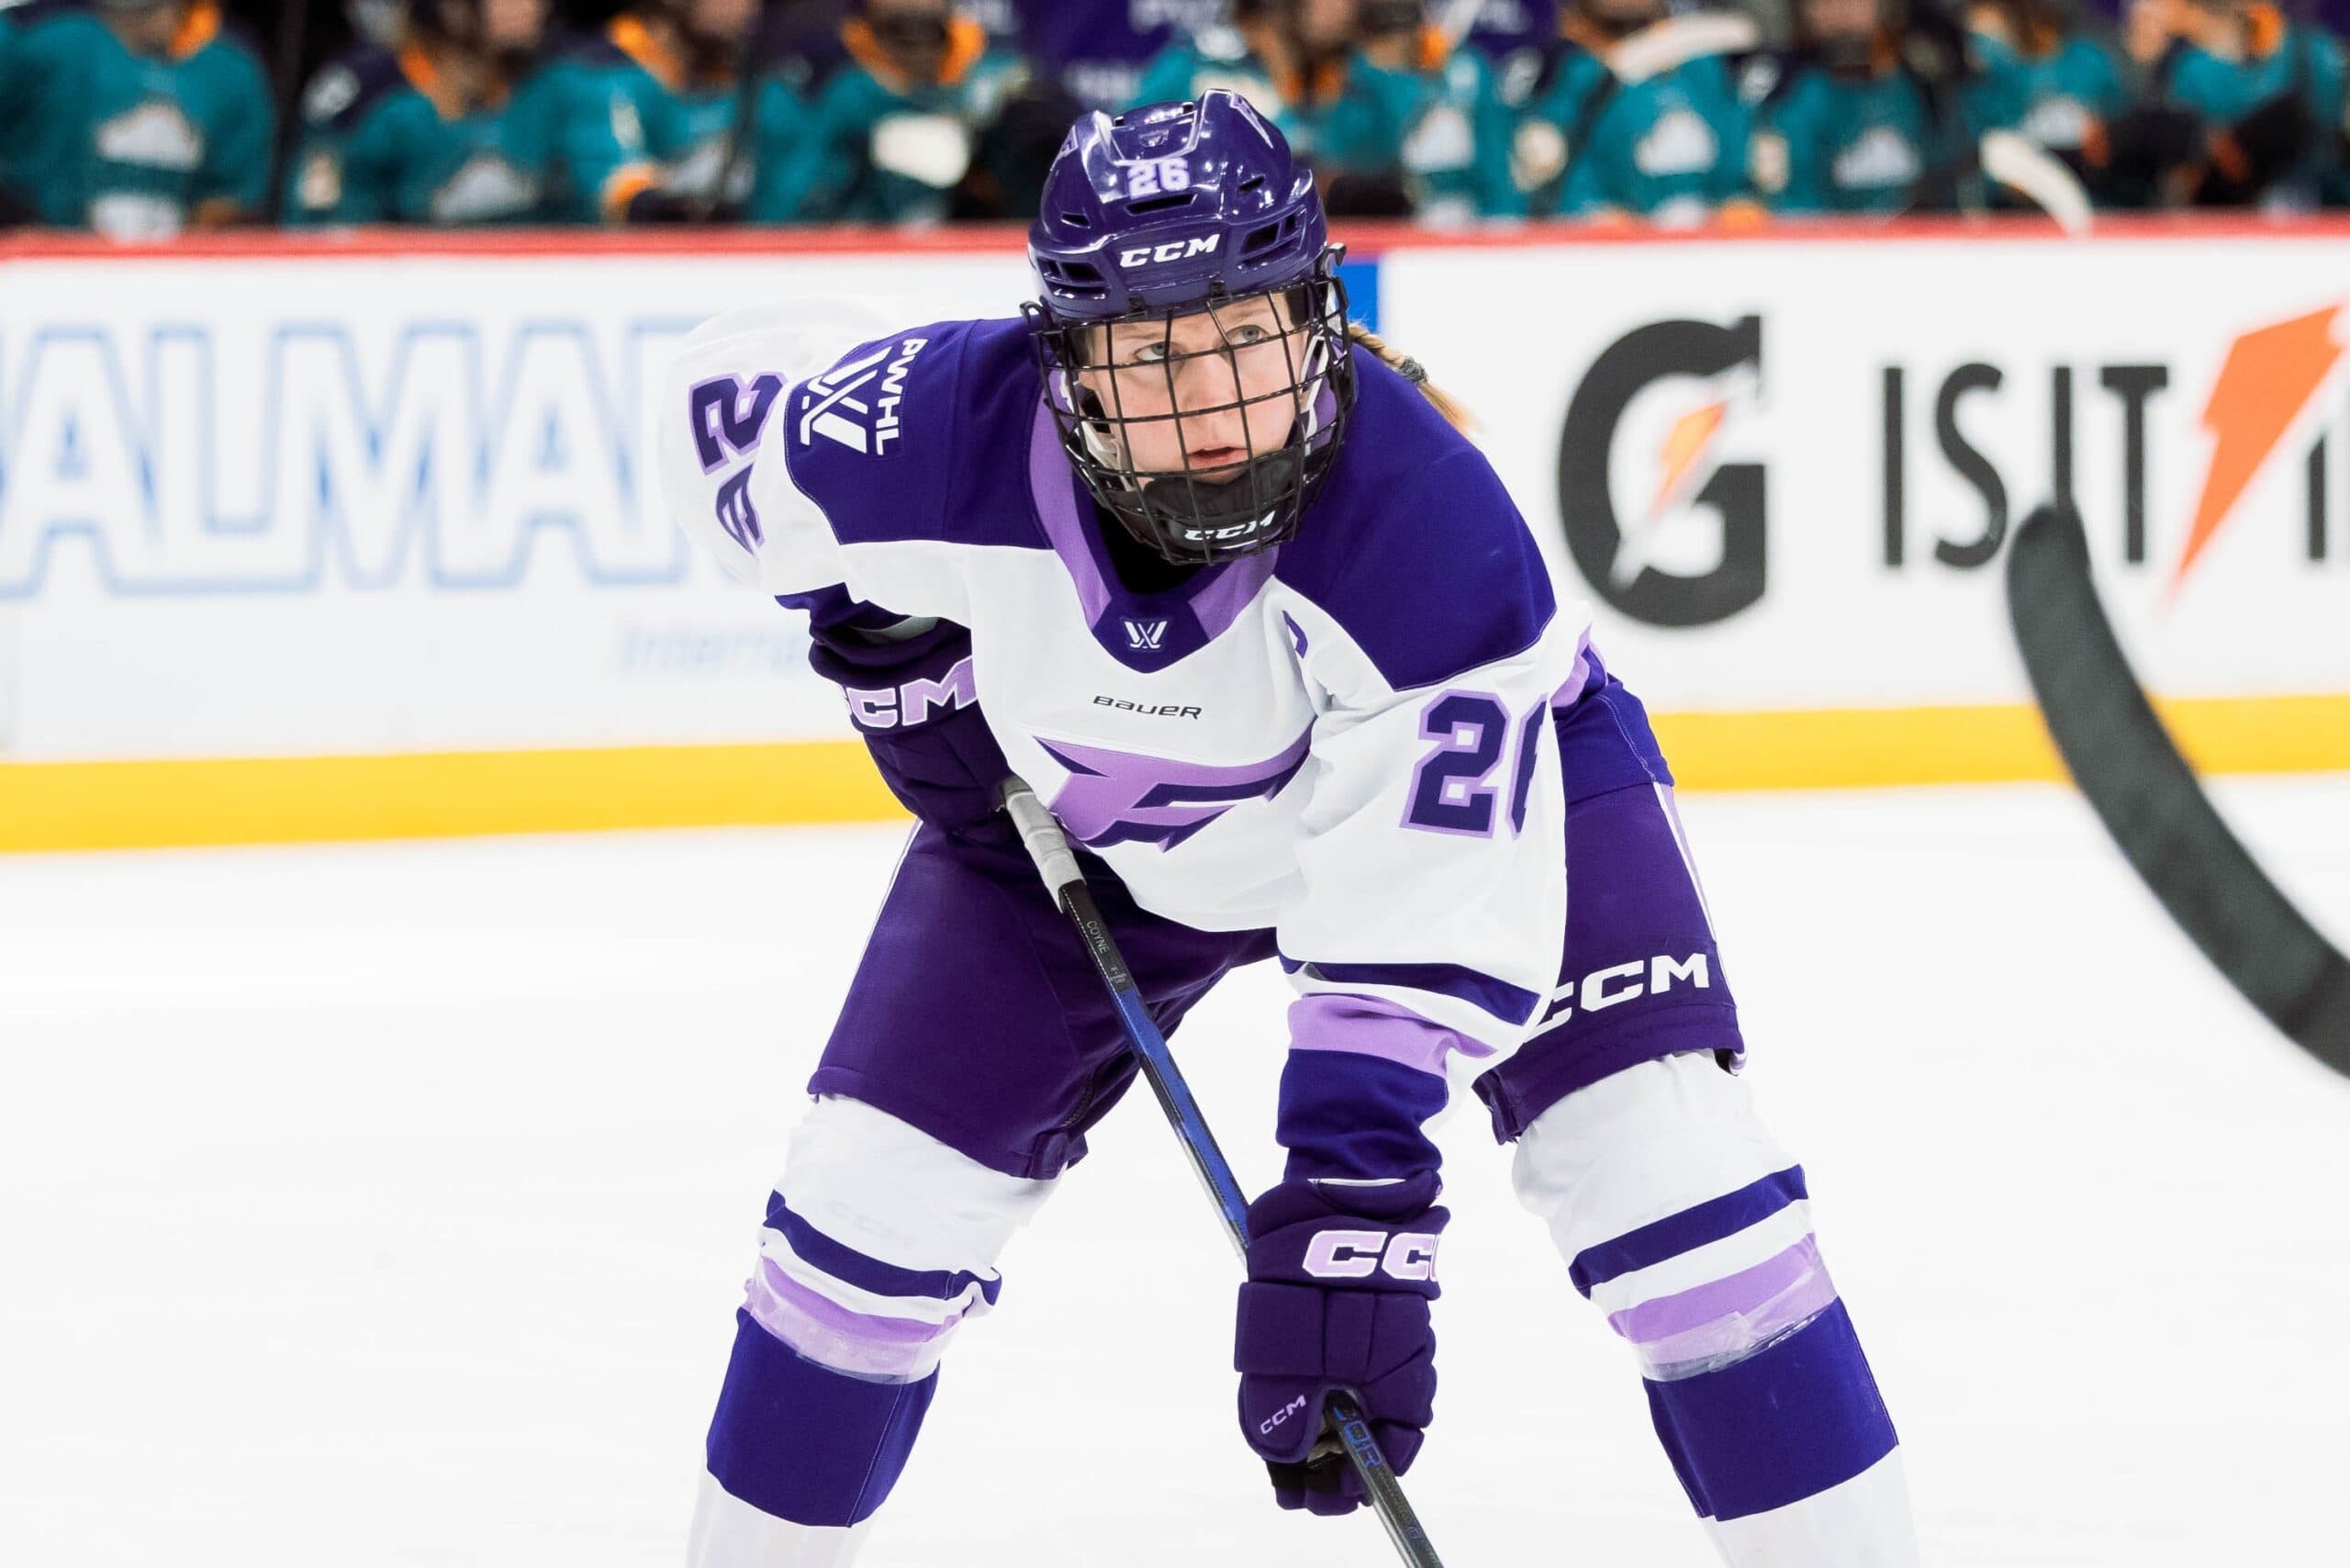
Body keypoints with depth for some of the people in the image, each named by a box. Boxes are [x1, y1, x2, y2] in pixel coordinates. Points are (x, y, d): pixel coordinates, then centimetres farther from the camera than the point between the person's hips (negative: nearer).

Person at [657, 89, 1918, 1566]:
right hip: (1094, 808, 3)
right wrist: (892, 643, -7)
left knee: (1659, 1158, -19)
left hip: (1466, 766, -3)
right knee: (880, 1189, -1)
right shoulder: (946, 435, -33)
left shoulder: (1427, 516, -40)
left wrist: (1349, 1208, -46)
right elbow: (733, 394, -9)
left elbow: (1428, 909, -40)